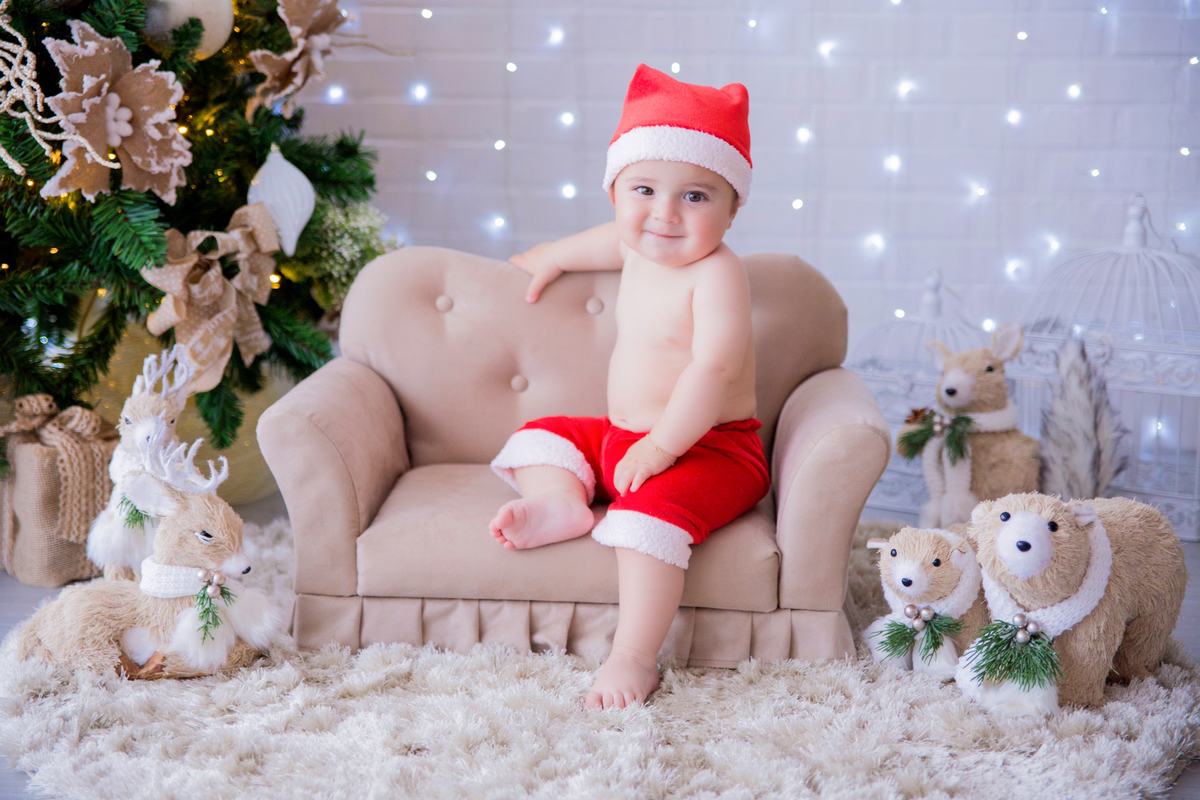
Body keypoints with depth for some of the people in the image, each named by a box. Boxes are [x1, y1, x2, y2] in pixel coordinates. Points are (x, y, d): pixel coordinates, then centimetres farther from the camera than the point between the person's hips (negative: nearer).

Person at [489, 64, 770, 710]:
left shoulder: (716, 273, -20)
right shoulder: (638, 246, 6)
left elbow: (713, 370, -31)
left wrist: (661, 445, -32)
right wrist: (552, 257, 45)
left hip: (711, 449, -9)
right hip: (620, 437, 9)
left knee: (652, 511, -34)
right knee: (541, 437, 12)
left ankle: (633, 659, -32)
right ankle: (562, 501, -16)